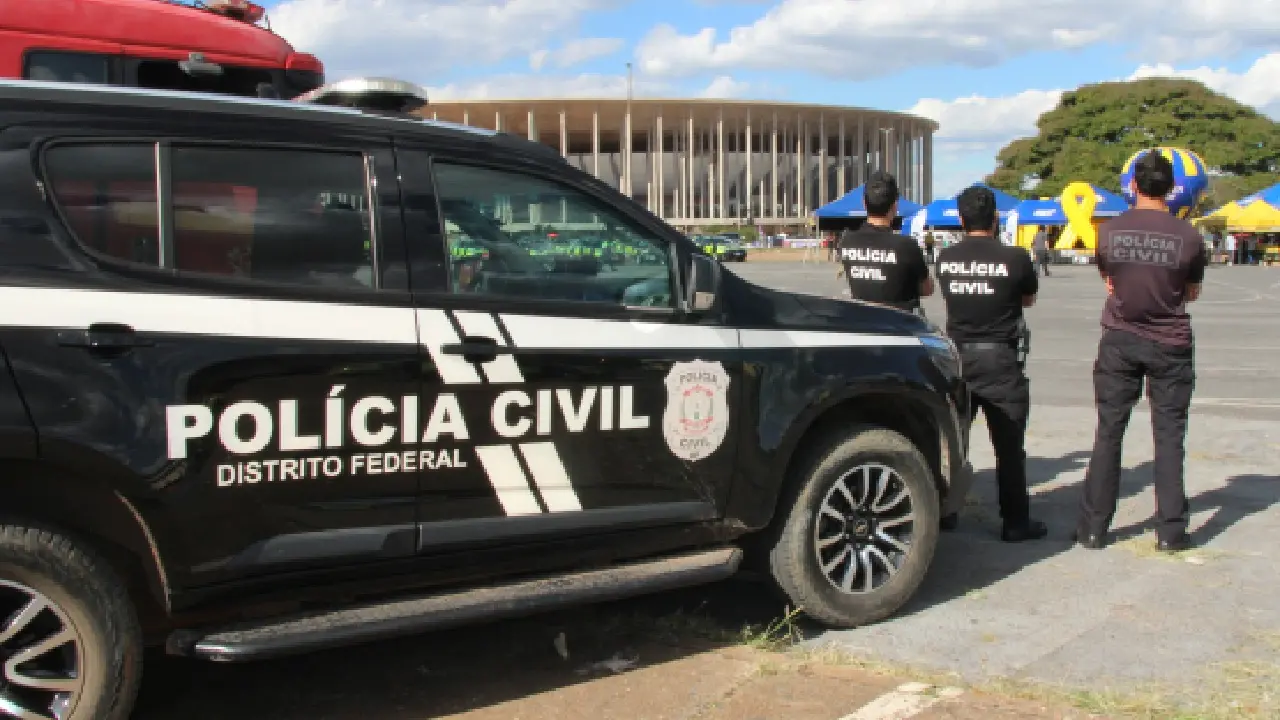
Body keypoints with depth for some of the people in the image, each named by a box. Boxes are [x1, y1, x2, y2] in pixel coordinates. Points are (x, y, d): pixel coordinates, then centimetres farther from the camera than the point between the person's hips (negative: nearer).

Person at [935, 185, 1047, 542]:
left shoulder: (946, 258, -2)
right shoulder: (1015, 258, -12)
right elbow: (1029, 299, 6)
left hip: (957, 357, 4)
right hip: (1000, 361, -3)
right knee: (1009, 445, 4)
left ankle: (944, 511, 21)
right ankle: (1015, 522, 9)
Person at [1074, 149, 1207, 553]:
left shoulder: (1109, 232, -7)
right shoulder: (1188, 236, -10)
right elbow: (1192, 293, 4)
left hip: (1120, 342, 1)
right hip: (1171, 346, -1)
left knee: (1108, 433, 7)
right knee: (1169, 436, 7)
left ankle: (1093, 528, 10)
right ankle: (1170, 531, 10)